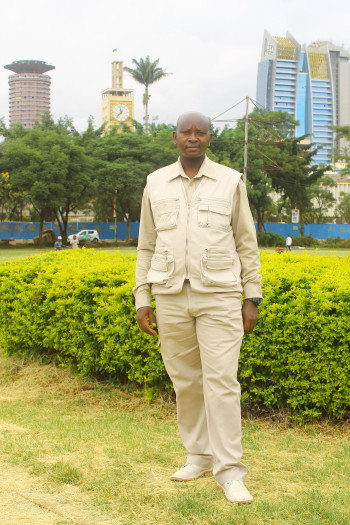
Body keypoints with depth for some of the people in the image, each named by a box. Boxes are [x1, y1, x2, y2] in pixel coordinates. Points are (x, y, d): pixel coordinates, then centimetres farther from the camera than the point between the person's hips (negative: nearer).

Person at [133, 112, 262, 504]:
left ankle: (230, 471, -2)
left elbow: (246, 243, 5)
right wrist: (142, 300, 5)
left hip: (219, 295, -2)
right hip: (172, 296, 3)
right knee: (185, 380, 9)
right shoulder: (156, 183, 8)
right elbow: (147, 245, 11)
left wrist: (252, 299, 1)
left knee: (222, 380, -9)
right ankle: (199, 456, 24)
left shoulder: (230, 182, 2)